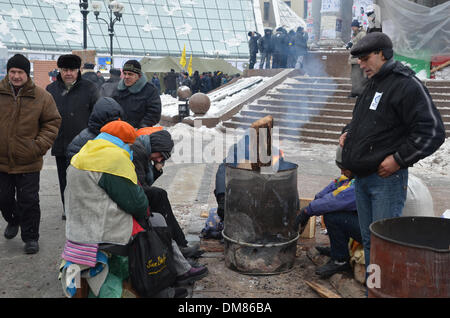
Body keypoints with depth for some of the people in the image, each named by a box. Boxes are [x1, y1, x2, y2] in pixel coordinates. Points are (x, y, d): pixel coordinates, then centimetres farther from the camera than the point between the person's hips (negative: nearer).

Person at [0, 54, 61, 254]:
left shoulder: (42, 97, -4)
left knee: (28, 201, 3)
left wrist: (40, 145, -10)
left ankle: (30, 237, 19)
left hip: (28, 162, -2)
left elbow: (52, 122, 1)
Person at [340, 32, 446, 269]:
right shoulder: (372, 85, 17)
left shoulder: (407, 85, -11)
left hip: (386, 179, -9)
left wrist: (398, 159, -18)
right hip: (362, 178, 9)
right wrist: (348, 132, 13)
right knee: (369, 241, 17)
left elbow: (432, 132, -17)